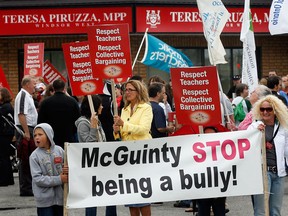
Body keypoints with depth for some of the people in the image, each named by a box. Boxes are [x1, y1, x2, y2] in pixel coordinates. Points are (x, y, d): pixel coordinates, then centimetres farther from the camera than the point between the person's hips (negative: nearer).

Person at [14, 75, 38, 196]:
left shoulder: (27, 96, 19)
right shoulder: (23, 95, -13)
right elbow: (21, 114, -21)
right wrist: (26, 132, -24)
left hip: (29, 130, 10)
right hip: (25, 130, -10)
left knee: (27, 161, 14)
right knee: (25, 160, -7)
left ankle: (28, 186, 21)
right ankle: (26, 189, -5)